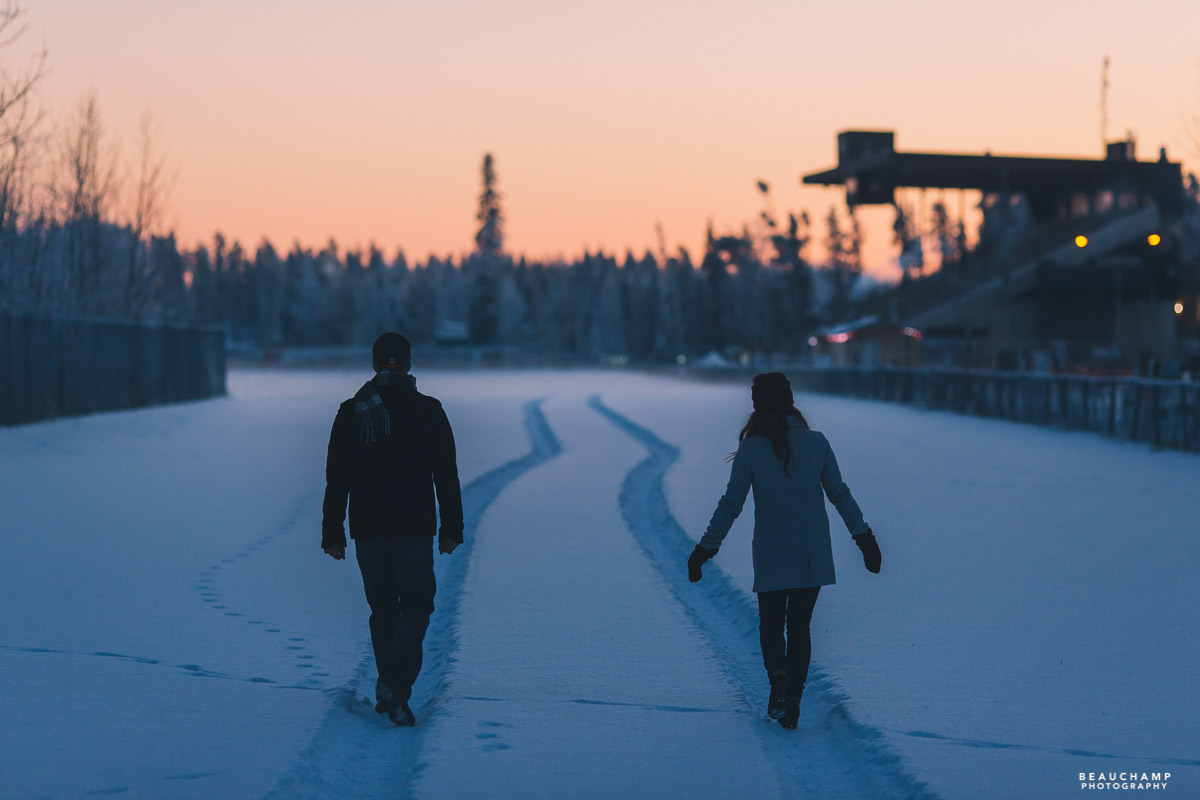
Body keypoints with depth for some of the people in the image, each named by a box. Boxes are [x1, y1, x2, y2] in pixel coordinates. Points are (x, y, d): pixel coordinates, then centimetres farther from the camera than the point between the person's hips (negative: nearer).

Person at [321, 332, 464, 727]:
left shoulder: (351, 413, 0)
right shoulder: (429, 411, -1)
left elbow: (336, 480, 1)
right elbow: (446, 476, 1)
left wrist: (333, 533, 5)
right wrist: (451, 529, 8)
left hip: (368, 531, 2)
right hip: (414, 531, -2)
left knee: (383, 609, 15)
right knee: (416, 606, 5)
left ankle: (389, 689, 15)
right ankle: (396, 686, -15)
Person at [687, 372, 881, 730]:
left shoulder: (751, 449, -9)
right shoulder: (816, 443, -2)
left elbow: (730, 505, -7)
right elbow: (840, 495, 4)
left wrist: (706, 549, 2)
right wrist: (864, 538, 14)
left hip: (771, 554, -2)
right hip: (813, 553, 2)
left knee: (771, 623, 12)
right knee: (800, 625, 12)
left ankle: (778, 674, -16)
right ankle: (792, 699, 5)